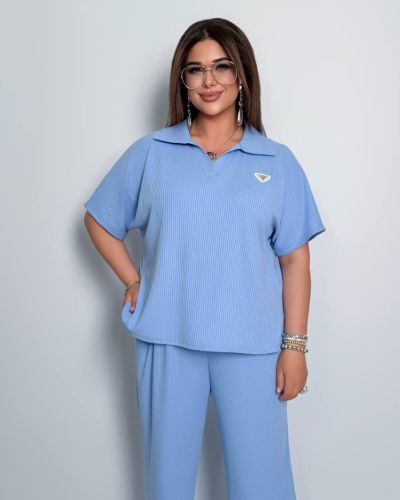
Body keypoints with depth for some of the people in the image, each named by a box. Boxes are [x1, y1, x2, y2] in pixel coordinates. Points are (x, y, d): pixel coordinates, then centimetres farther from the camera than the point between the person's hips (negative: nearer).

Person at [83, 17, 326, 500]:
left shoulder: (278, 162, 3)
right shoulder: (150, 152, 3)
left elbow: (295, 260, 2)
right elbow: (98, 220, 12)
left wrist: (295, 345, -2)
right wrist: (133, 281, 1)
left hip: (252, 345, 0)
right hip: (167, 338, 1)